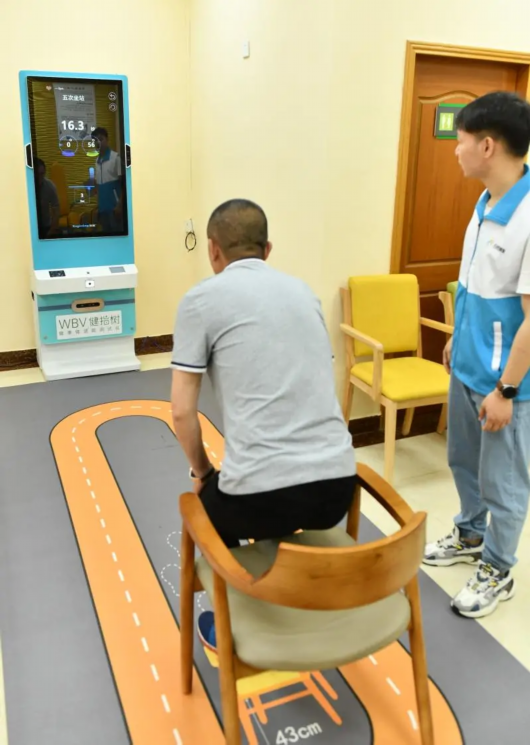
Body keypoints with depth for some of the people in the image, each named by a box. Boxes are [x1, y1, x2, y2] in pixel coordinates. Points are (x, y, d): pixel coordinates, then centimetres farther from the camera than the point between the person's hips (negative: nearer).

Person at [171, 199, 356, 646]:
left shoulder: (202, 299, 1)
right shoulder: (303, 291, 17)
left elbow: (182, 411, -2)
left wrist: (201, 470, 17)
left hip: (266, 495, -5)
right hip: (338, 484, 5)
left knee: (209, 503, 31)